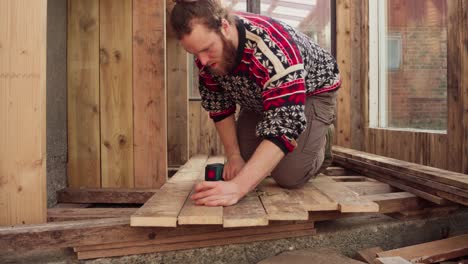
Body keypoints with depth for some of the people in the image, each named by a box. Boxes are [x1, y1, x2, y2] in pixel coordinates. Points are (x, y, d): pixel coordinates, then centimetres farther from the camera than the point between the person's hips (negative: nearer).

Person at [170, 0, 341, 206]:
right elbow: (219, 105, -6)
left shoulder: (274, 50, -42)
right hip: (258, 98, 6)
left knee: (289, 176, -18)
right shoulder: (205, 53, -20)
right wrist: (233, 155, -12)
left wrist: (238, 187, -54)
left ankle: (320, 137, 13)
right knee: (244, 166, -2)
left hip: (312, 92, -5)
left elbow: (285, 126, -47)